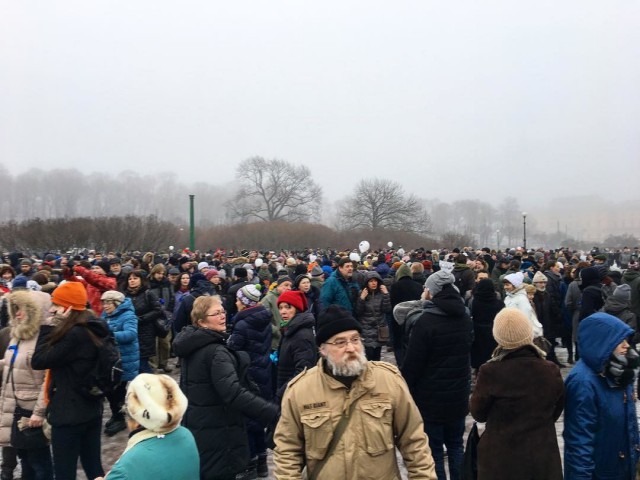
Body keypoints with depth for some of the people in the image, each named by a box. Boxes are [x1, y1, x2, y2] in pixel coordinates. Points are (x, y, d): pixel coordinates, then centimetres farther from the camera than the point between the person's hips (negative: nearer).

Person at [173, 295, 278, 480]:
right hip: (216, 436, -10)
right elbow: (234, 394, -36)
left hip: (194, 428, 10)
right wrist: (273, 412, -39)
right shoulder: (216, 352, -24)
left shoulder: (193, 346, 6)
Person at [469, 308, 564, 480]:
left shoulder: (490, 372, -24)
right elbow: (555, 412, 5)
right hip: (543, 458, 2)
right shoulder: (551, 371, -14)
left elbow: (478, 412, -6)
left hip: (500, 460, -2)